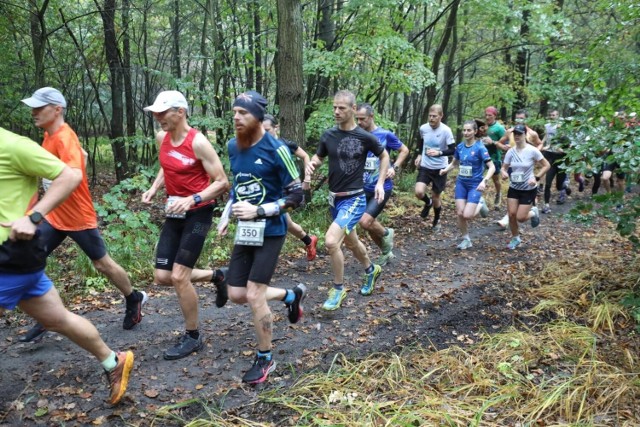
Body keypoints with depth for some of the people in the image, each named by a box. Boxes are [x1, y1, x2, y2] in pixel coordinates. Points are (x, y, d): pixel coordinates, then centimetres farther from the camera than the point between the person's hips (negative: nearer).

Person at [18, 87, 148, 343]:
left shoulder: (64, 138, -23)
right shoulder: (49, 136, 5)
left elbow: (73, 176, -41)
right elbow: (82, 155, 21)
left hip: (79, 218, -8)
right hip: (55, 217, 8)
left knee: (102, 264, 8)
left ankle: (134, 299, 31)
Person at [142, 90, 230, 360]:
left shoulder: (198, 143, -17)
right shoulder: (162, 138, 4)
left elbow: (222, 182, -16)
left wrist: (192, 199, -29)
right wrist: (154, 188, 5)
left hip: (198, 214, -8)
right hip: (174, 214, 8)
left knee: (179, 277, -9)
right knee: (162, 277, 6)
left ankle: (193, 337, 11)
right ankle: (215, 276, 29)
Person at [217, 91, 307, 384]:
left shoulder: (275, 149, -15)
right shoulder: (233, 147, 5)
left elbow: (296, 196, -13)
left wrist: (258, 211, -21)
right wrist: (226, 214, 8)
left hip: (270, 231, -7)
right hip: (244, 232, 7)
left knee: (254, 295, -7)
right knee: (237, 294, 8)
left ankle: (265, 359, 15)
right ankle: (291, 295, 33)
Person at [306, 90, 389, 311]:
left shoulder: (365, 137, -11)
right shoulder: (328, 135, -1)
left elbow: (384, 156, 6)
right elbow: (319, 157, 13)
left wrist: (380, 183, -2)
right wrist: (311, 164, -10)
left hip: (355, 199, -5)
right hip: (334, 198, 6)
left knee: (331, 240, -21)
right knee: (350, 241, 22)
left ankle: (338, 289, 1)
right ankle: (371, 270, 52)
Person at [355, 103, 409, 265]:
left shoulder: (386, 135, -10)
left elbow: (404, 150, 3)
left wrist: (394, 167, -11)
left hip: (382, 188, -5)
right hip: (365, 188, 5)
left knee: (365, 222, -19)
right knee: (370, 224, 12)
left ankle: (387, 233, 13)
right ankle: (386, 253, 35)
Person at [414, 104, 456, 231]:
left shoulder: (446, 130, -17)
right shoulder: (423, 128, -6)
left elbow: (452, 150, -14)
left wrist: (439, 152, -29)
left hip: (440, 168, -2)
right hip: (425, 167, 2)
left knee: (436, 196, 9)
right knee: (419, 192, -19)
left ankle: (436, 220, 36)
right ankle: (428, 203, 18)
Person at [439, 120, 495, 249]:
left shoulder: (480, 148, -13)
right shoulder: (460, 146, 2)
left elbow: (492, 167, -16)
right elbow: (454, 163, 17)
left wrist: (484, 181, -30)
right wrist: (445, 170, -3)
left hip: (475, 185, -5)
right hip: (461, 183, 5)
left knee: (467, 215, -13)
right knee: (460, 213, 0)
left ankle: (480, 204, 19)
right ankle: (466, 240, 18)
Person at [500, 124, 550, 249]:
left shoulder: (532, 150, -15)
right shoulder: (511, 152, -4)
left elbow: (546, 166, -7)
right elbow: (504, 167, 4)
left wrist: (536, 178, -19)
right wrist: (504, 173, -19)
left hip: (529, 189, -4)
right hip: (514, 188, 4)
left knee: (520, 218, -7)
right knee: (511, 214, -2)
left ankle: (533, 213, 28)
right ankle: (515, 238, 21)